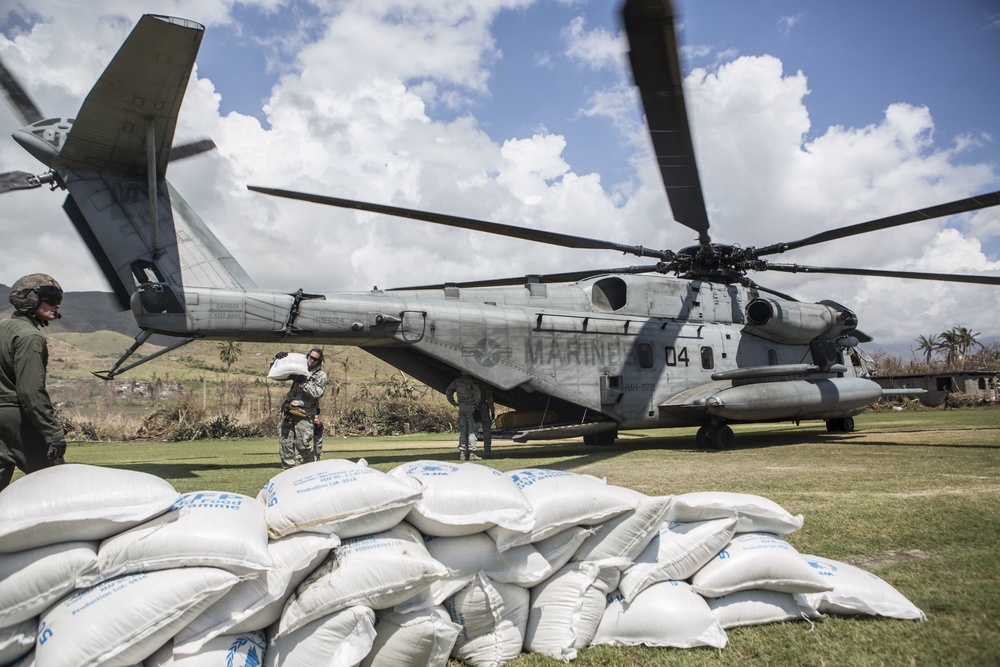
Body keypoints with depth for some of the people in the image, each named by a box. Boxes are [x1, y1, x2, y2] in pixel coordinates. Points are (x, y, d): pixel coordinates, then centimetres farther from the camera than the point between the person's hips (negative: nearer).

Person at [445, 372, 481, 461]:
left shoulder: (457, 380, 13)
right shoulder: (472, 379, -7)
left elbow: (448, 392, 16)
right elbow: (476, 391, -21)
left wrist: (454, 403, 17)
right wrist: (477, 402, -8)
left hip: (461, 407, 5)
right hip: (471, 407, -5)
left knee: (462, 431, 7)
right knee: (472, 431, -4)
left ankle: (462, 453, 3)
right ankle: (471, 453, -7)